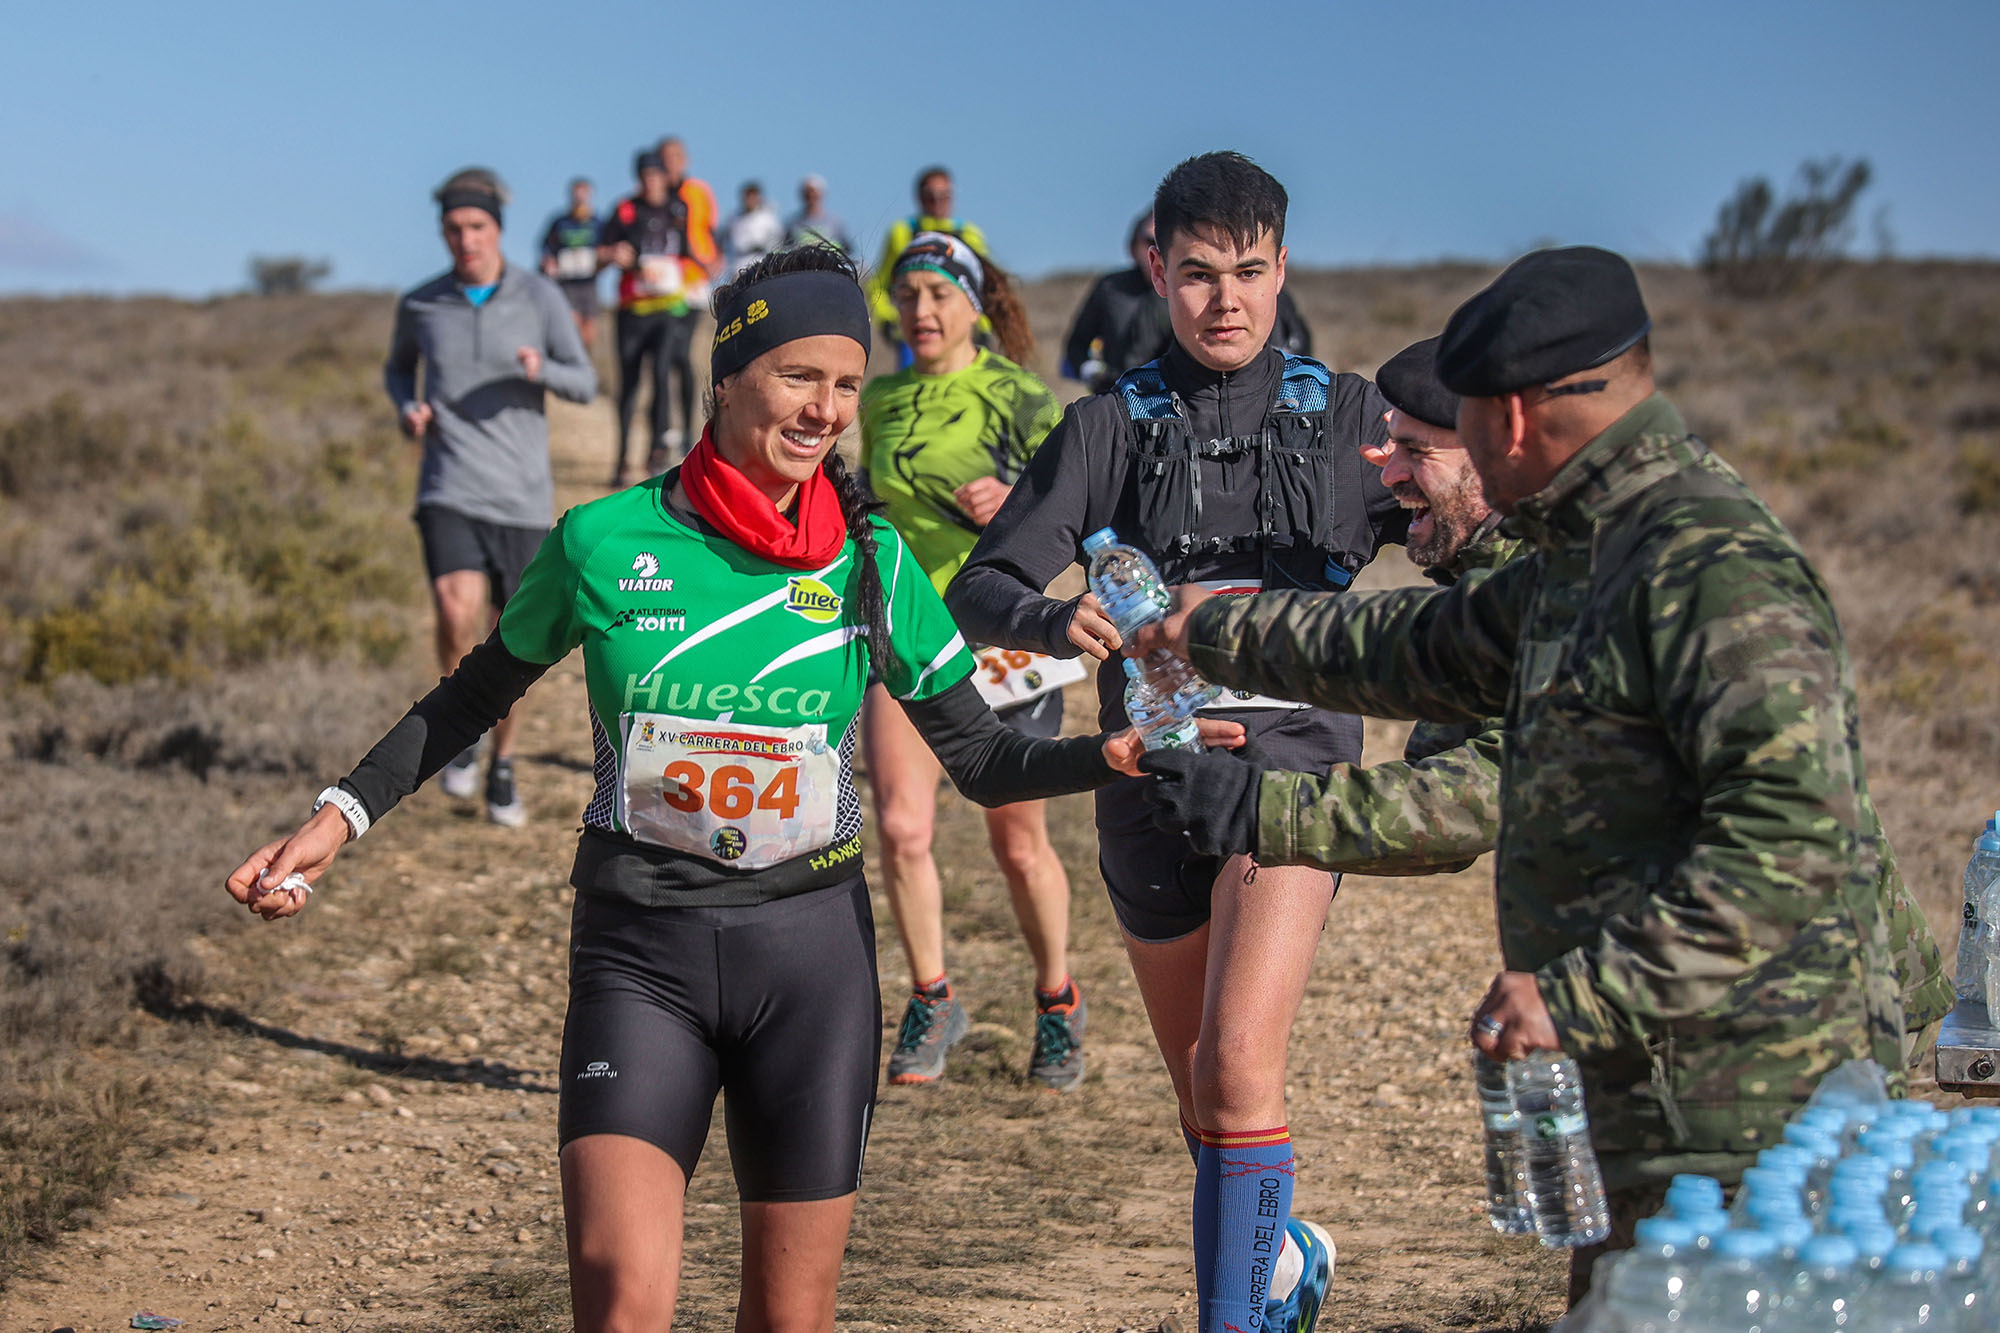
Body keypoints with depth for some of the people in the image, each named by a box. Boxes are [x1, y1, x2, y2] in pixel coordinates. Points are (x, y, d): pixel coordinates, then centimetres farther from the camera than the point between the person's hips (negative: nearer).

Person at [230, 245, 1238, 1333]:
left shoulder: (871, 561, 1)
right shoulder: (603, 541, -3)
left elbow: (981, 757, 5)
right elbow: (473, 698, 11)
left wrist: (1110, 754, -12)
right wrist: (339, 816, 3)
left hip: (811, 951, 2)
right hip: (638, 954, -1)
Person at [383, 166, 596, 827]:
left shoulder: (540, 296, -3)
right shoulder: (419, 304, 2)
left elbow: (585, 385, -2)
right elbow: (397, 367, 21)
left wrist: (541, 370, -24)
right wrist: (407, 410, -1)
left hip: (521, 495, 1)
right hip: (450, 491, -1)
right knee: (458, 615, -24)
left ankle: (502, 766, 31)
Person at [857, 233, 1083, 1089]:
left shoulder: (1017, 397, -5)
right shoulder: (881, 400, 7)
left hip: (1000, 631, -2)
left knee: (1018, 844, 8)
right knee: (900, 826, -15)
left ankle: (1056, 1002, 30)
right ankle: (932, 1002, 5)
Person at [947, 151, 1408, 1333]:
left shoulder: (1347, 416, 6)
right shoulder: (1111, 427, 6)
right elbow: (982, 589, -2)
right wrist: (1053, 622, -25)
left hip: (1292, 759, -2)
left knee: (1238, 1065, -22)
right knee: (1201, 1093, 14)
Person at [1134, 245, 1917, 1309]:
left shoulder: (1716, 566, -18)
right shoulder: (1582, 556, 15)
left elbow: (1793, 839, -27)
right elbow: (1422, 648, 32)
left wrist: (1578, 993, -26)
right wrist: (1216, 632, 41)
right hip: (1648, 1103, 10)